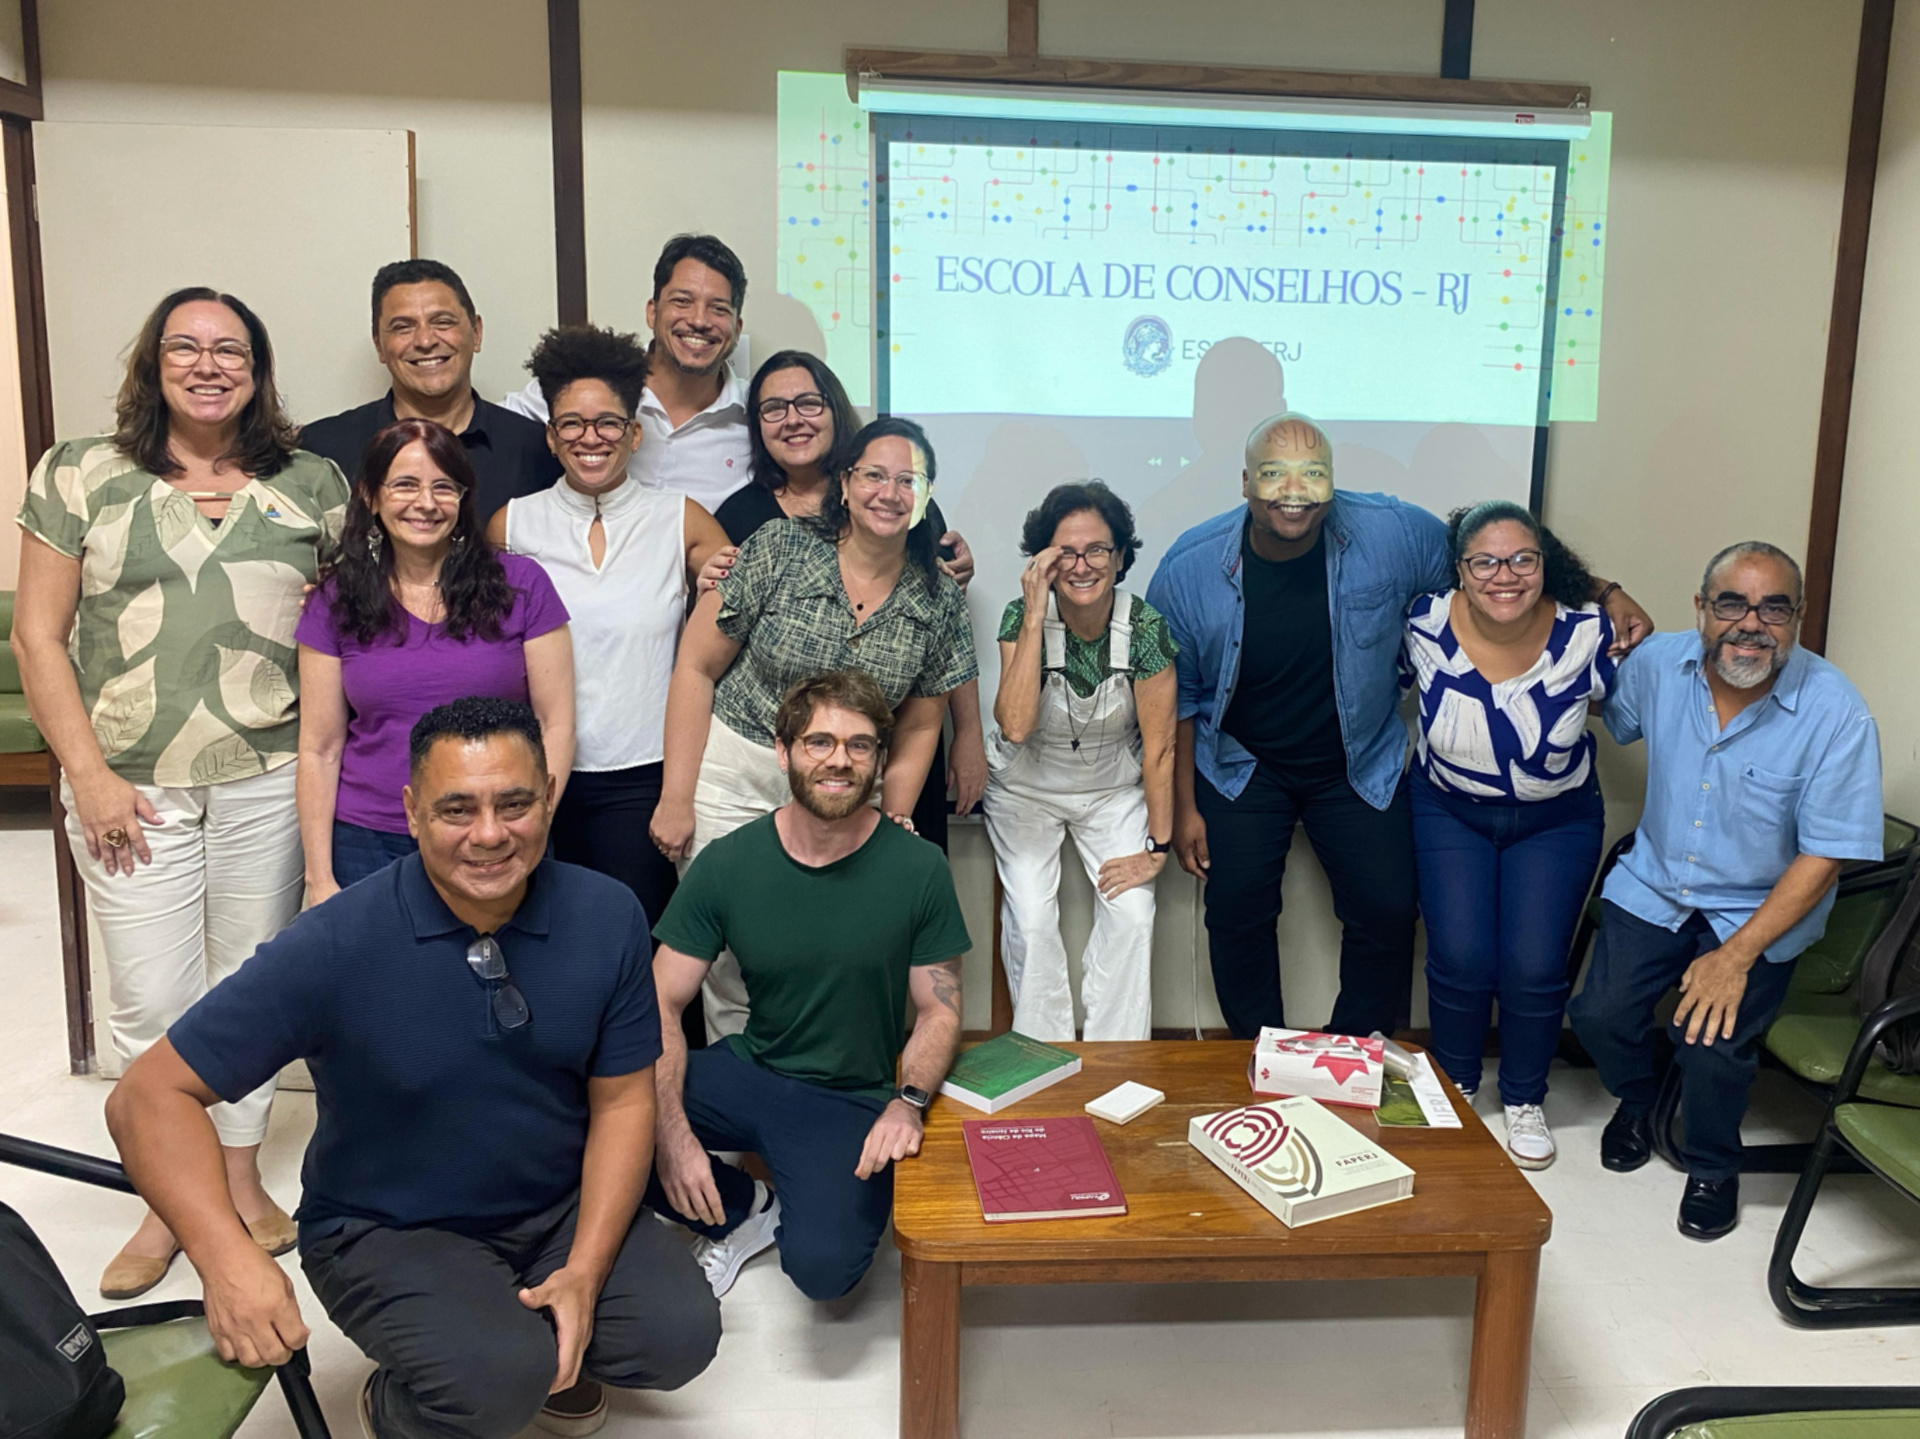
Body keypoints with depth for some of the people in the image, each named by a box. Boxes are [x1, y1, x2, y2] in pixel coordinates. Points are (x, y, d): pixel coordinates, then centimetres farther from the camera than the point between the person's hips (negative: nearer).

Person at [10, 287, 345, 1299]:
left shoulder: (311, 484, 6)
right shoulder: (81, 476, 3)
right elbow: (39, 637, 2)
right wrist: (89, 775, -5)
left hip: (269, 781, 1)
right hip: (132, 786, -1)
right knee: (154, 1004, 2)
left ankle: (241, 1176, 28)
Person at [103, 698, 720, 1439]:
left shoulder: (608, 916, -13)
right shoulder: (333, 946, -21)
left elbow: (622, 1100, -5)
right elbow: (150, 1096, -17)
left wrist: (585, 1272, -15)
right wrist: (227, 1257, -32)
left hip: (560, 1207, 4)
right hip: (387, 1230, -3)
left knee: (679, 1334, -17)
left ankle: (543, 1347, 17)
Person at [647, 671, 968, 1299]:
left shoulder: (917, 867, -9)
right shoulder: (727, 863, -6)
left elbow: (940, 1011, -2)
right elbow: (662, 1005, -6)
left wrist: (908, 1102, -22)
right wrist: (671, 1131, -21)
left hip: (854, 1101, -2)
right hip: (747, 1073, 2)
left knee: (822, 1264, -28)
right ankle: (742, 1210, 4)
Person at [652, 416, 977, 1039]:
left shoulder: (940, 602, -1)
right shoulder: (779, 549, -9)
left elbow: (918, 728, 9)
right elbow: (696, 667, -5)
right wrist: (676, 798, -7)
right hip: (731, 780, -2)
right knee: (732, 965, -1)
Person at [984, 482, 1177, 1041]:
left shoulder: (1145, 627, -19)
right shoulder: (1022, 617, -19)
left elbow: (1159, 746, -13)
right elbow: (1015, 726, -34)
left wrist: (1157, 846, -10)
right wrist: (1035, 617, -34)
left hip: (1114, 786, 1)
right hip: (1027, 787, 0)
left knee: (1132, 917, -9)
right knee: (1031, 923, -9)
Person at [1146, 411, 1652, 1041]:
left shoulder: (1392, 532, -18)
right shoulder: (1189, 568, -17)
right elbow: (1176, 698, -5)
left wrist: (1604, 594, -9)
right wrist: (1184, 806, -2)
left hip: (1359, 769, 1)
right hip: (1241, 769, 0)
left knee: (1387, 913, 3)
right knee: (1238, 916, 2)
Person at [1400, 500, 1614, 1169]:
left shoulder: (1587, 632, -19)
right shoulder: (1425, 625, -19)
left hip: (1556, 820, 0)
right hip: (1449, 812, 0)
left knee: (1534, 965, -7)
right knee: (1461, 957, -8)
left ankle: (1524, 1100, 20)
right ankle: (1455, 1087, 21)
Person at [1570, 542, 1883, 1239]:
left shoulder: (1837, 715, -22)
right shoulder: (1658, 664, -11)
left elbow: (1822, 859, -19)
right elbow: (1608, 718, 15)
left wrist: (1736, 956, -21)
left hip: (1761, 909, -3)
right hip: (1653, 885, 3)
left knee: (1711, 1043, -17)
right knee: (1599, 1012, -9)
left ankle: (1712, 1167, 18)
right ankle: (1638, 1102, 29)